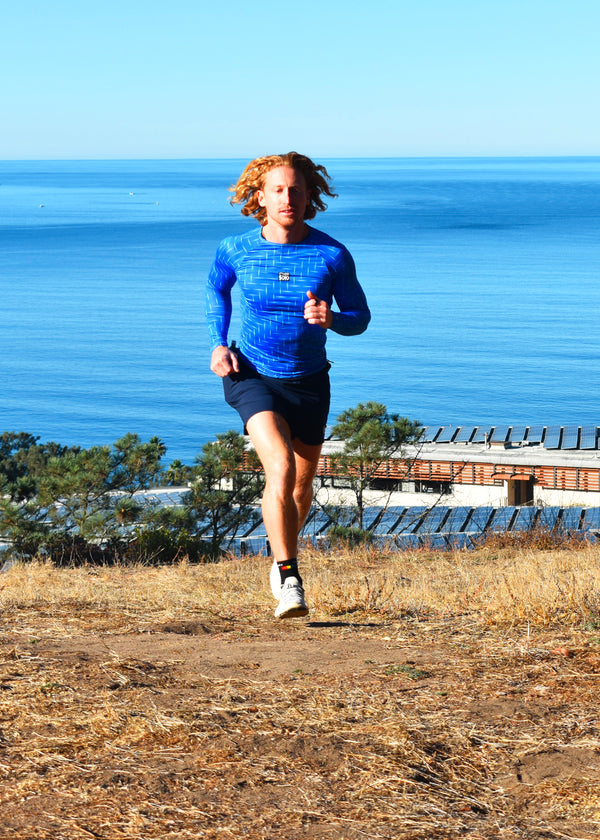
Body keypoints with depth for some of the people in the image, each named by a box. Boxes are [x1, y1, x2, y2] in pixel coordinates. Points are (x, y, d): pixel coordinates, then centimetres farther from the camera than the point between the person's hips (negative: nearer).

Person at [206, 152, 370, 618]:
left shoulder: (333, 255, -12)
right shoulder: (235, 250, -9)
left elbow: (360, 317, -2)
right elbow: (216, 290, 13)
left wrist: (331, 318, -25)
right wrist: (218, 344, 0)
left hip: (309, 380, 2)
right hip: (253, 376, -2)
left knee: (303, 483, 17)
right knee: (280, 469, -25)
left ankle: (282, 558, 46)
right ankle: (289, 579, -19)